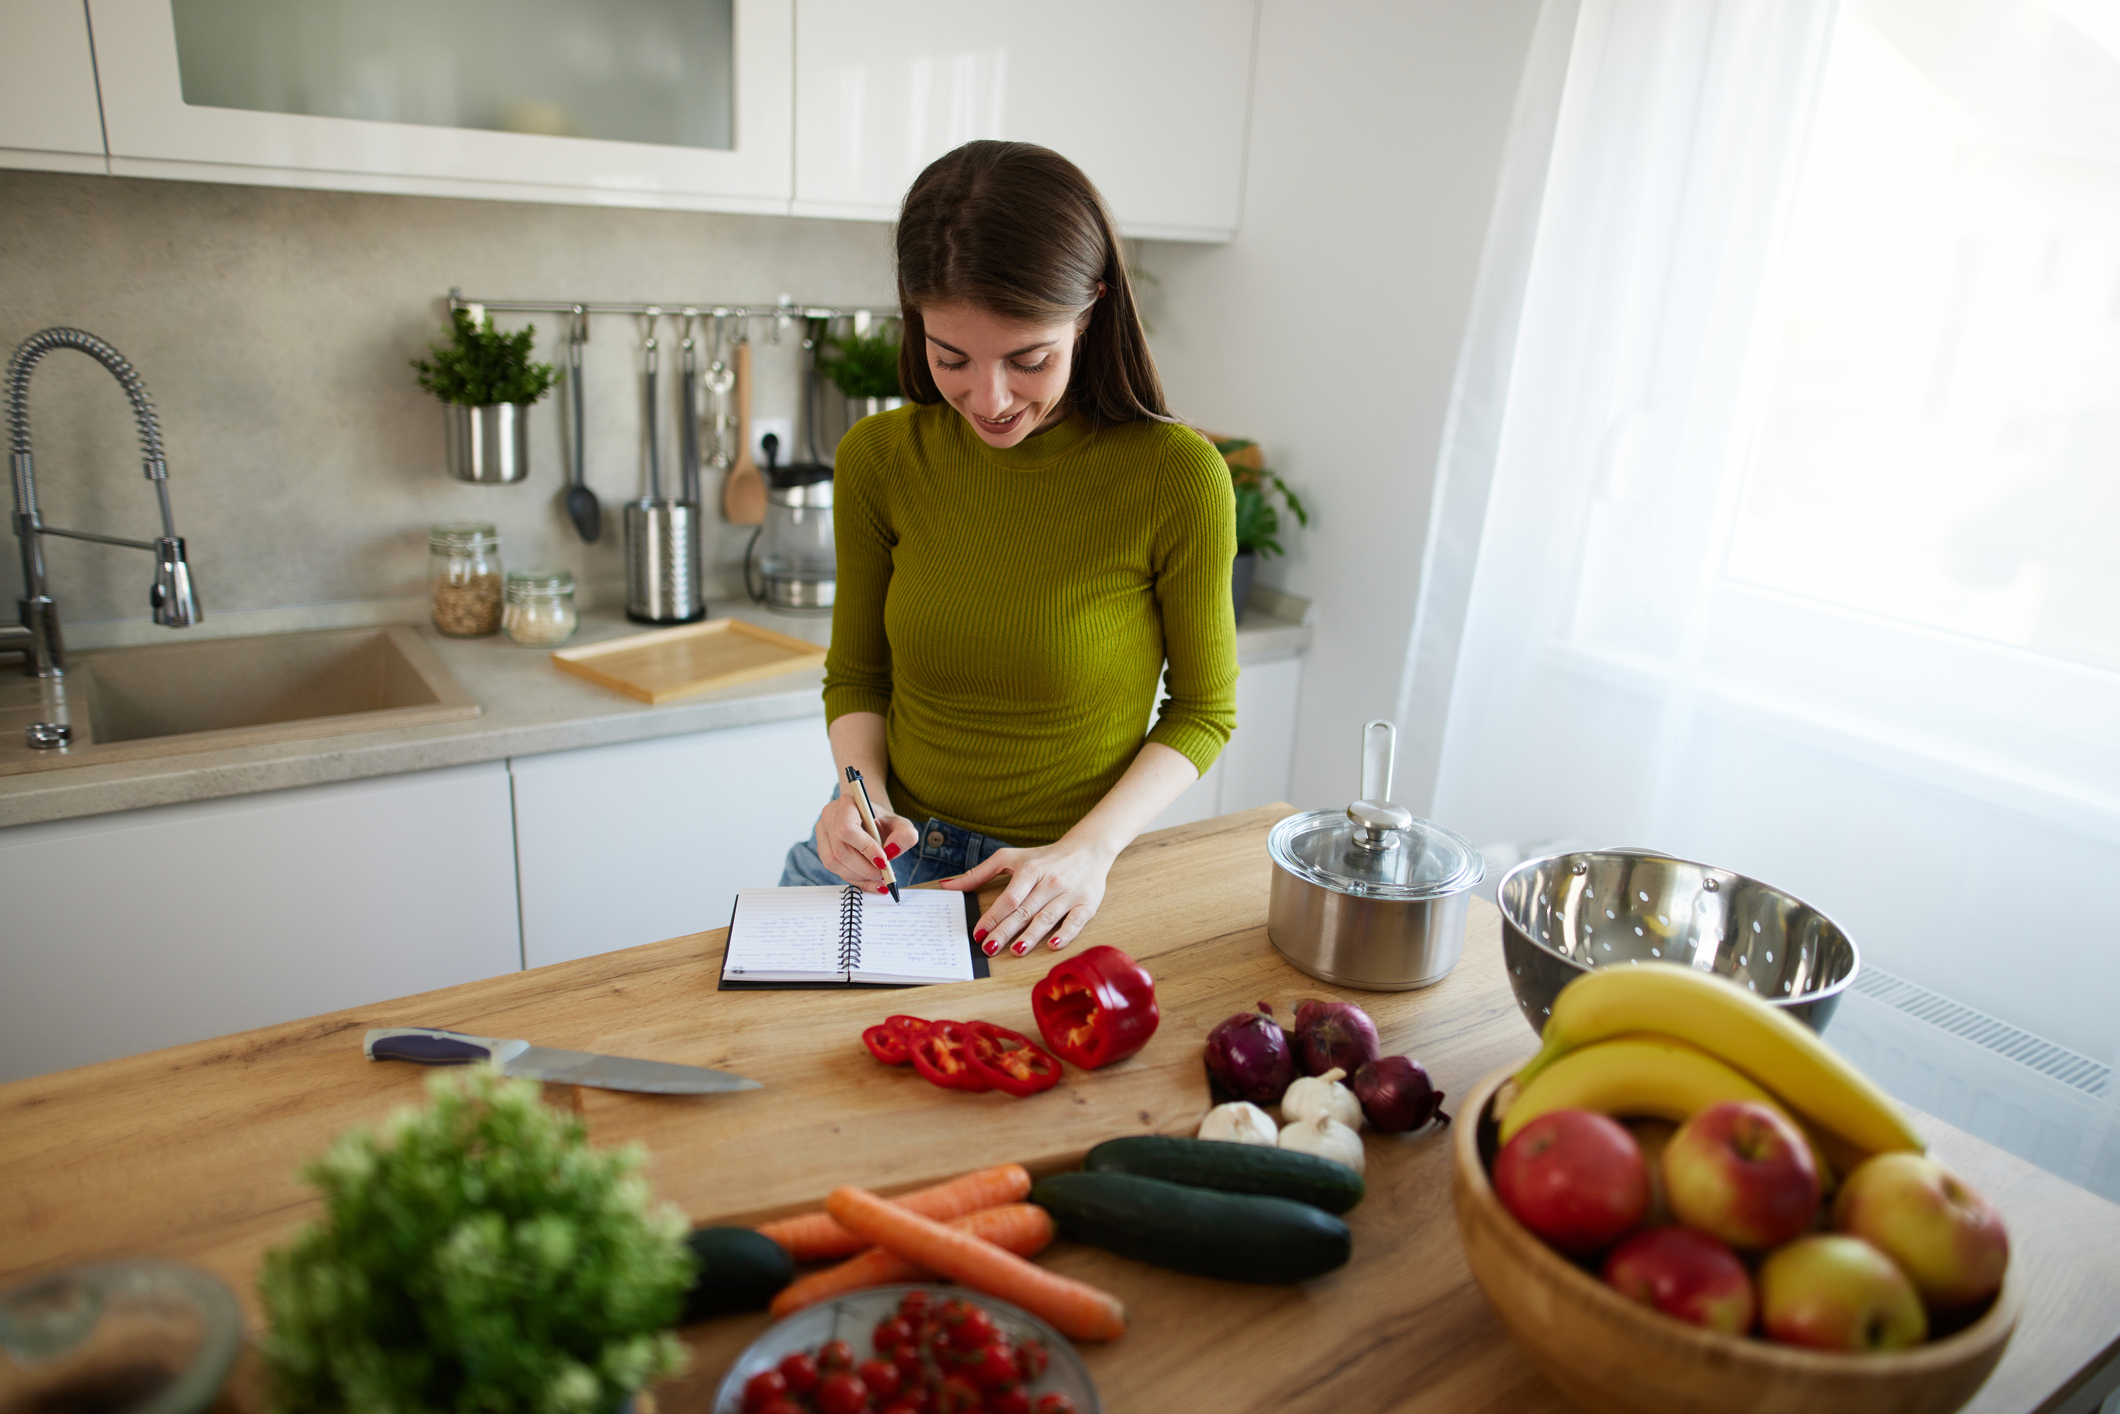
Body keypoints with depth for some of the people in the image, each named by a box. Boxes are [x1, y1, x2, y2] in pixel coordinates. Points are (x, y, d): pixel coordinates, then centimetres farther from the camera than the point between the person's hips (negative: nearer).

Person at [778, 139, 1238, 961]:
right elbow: (857, 675, 10)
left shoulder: (1176, 474, -14)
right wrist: (865, 796, -9)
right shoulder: (879, 461, -3)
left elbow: (1202, 708, -2)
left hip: (1057, 893, -2)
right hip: (890, 858, 3)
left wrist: (1091, 847, -14)